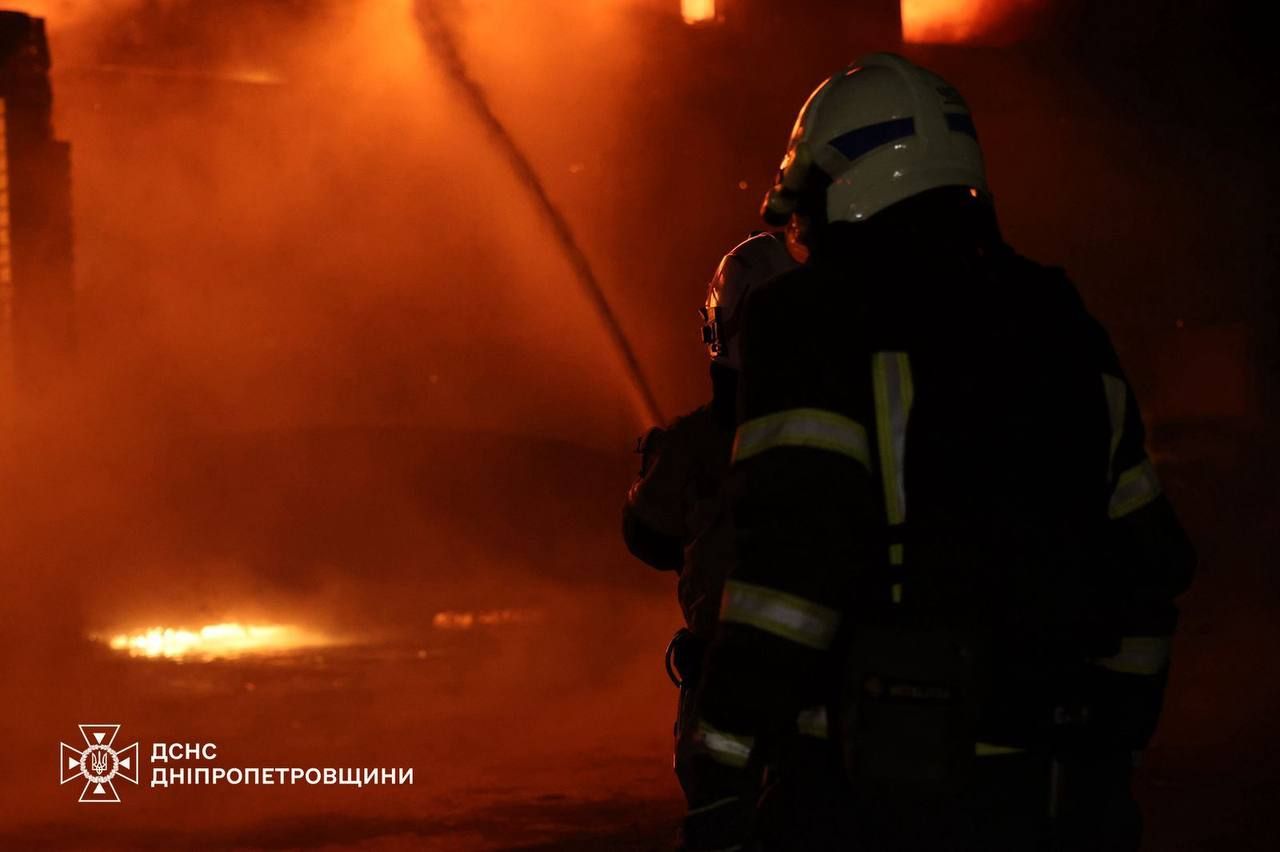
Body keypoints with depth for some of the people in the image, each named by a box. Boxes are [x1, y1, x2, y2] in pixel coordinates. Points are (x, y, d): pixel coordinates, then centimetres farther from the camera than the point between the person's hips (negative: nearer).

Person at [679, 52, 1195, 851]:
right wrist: (1109, 760, 26)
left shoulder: (820, 321, -5)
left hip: (896, 786, -6)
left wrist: (722, 779, -16)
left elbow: (794, 550, -17)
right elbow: (1149, 565, 18)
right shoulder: (1062, 328, 16)